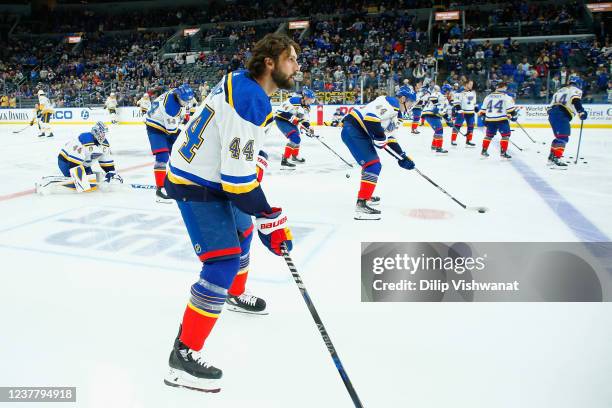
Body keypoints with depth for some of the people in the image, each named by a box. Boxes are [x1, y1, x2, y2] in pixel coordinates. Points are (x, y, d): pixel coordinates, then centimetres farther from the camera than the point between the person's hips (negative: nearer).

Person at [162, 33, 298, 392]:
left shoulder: (243, 83, 3)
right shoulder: (250, 102, -28)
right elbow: (238, 177, -31)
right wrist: (271, 220, -26)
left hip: (213, 175, 10)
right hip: (196, 187, -10)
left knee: (242, 231, 26)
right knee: (224, 262, -15)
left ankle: (235, 294, 52)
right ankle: (185, 355, -5)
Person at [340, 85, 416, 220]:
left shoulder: (395, 113, 23)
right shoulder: (391, 102, -9)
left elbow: (388, 138, 23)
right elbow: (370, 117, -24)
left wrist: (403, 157, 18)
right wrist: (380, 138, -17)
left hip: (361, 133, 11)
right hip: (353, 129, -11)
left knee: (373, 163, 25)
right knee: (373, 164, -16)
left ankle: (366, 195, 41)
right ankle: (361, 205, -20)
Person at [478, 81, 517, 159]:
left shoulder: (488, 96, 14)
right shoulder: (506, 96, -1)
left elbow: (483, 108, 17)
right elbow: (510, 108, -5)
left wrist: (484, 118, 24)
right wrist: (513, 115, 7)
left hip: (490, 119, 5)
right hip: (501, 119, -5)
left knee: (489, 135, 19)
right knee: (505, 135, 2)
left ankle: (484, 151, 20)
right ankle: (503, 152, -4)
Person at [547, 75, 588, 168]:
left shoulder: (561, 90, 31)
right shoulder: (576, 90, 8)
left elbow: (553, 102, 31)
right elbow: (575, 100, -13)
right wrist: (581, 111, -20)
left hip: (552, 113, 8)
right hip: (561, 114, -8)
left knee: (559, 137, 21)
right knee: (563, 138, -16)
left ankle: (551, 157, 25)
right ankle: (555, 159, -28)